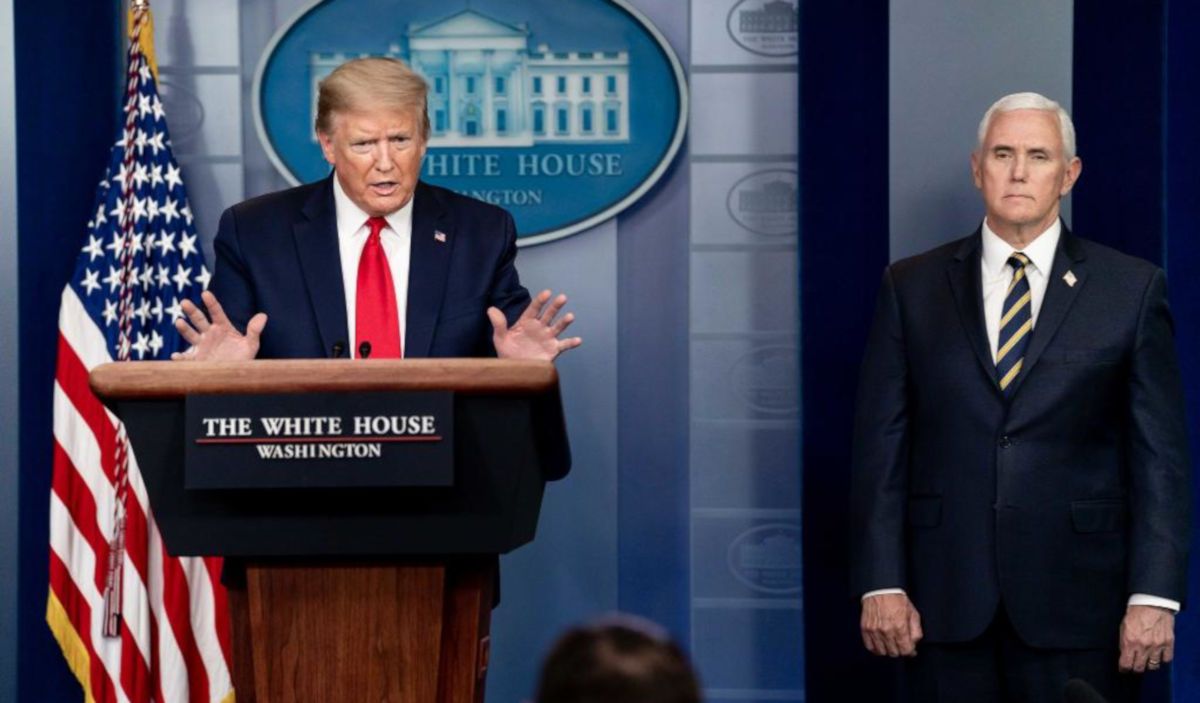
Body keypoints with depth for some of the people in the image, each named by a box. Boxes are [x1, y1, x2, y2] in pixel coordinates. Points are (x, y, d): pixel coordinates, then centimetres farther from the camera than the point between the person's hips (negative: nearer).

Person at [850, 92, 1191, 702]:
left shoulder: (1132, 289, 4)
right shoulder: (911, 287, 8)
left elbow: (1160, 455, 2)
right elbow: (881, 446, 5)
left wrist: (1154, 596, -6)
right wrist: (881, 583, -3)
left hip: (1077, 603, -1)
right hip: (946, 602, 1)